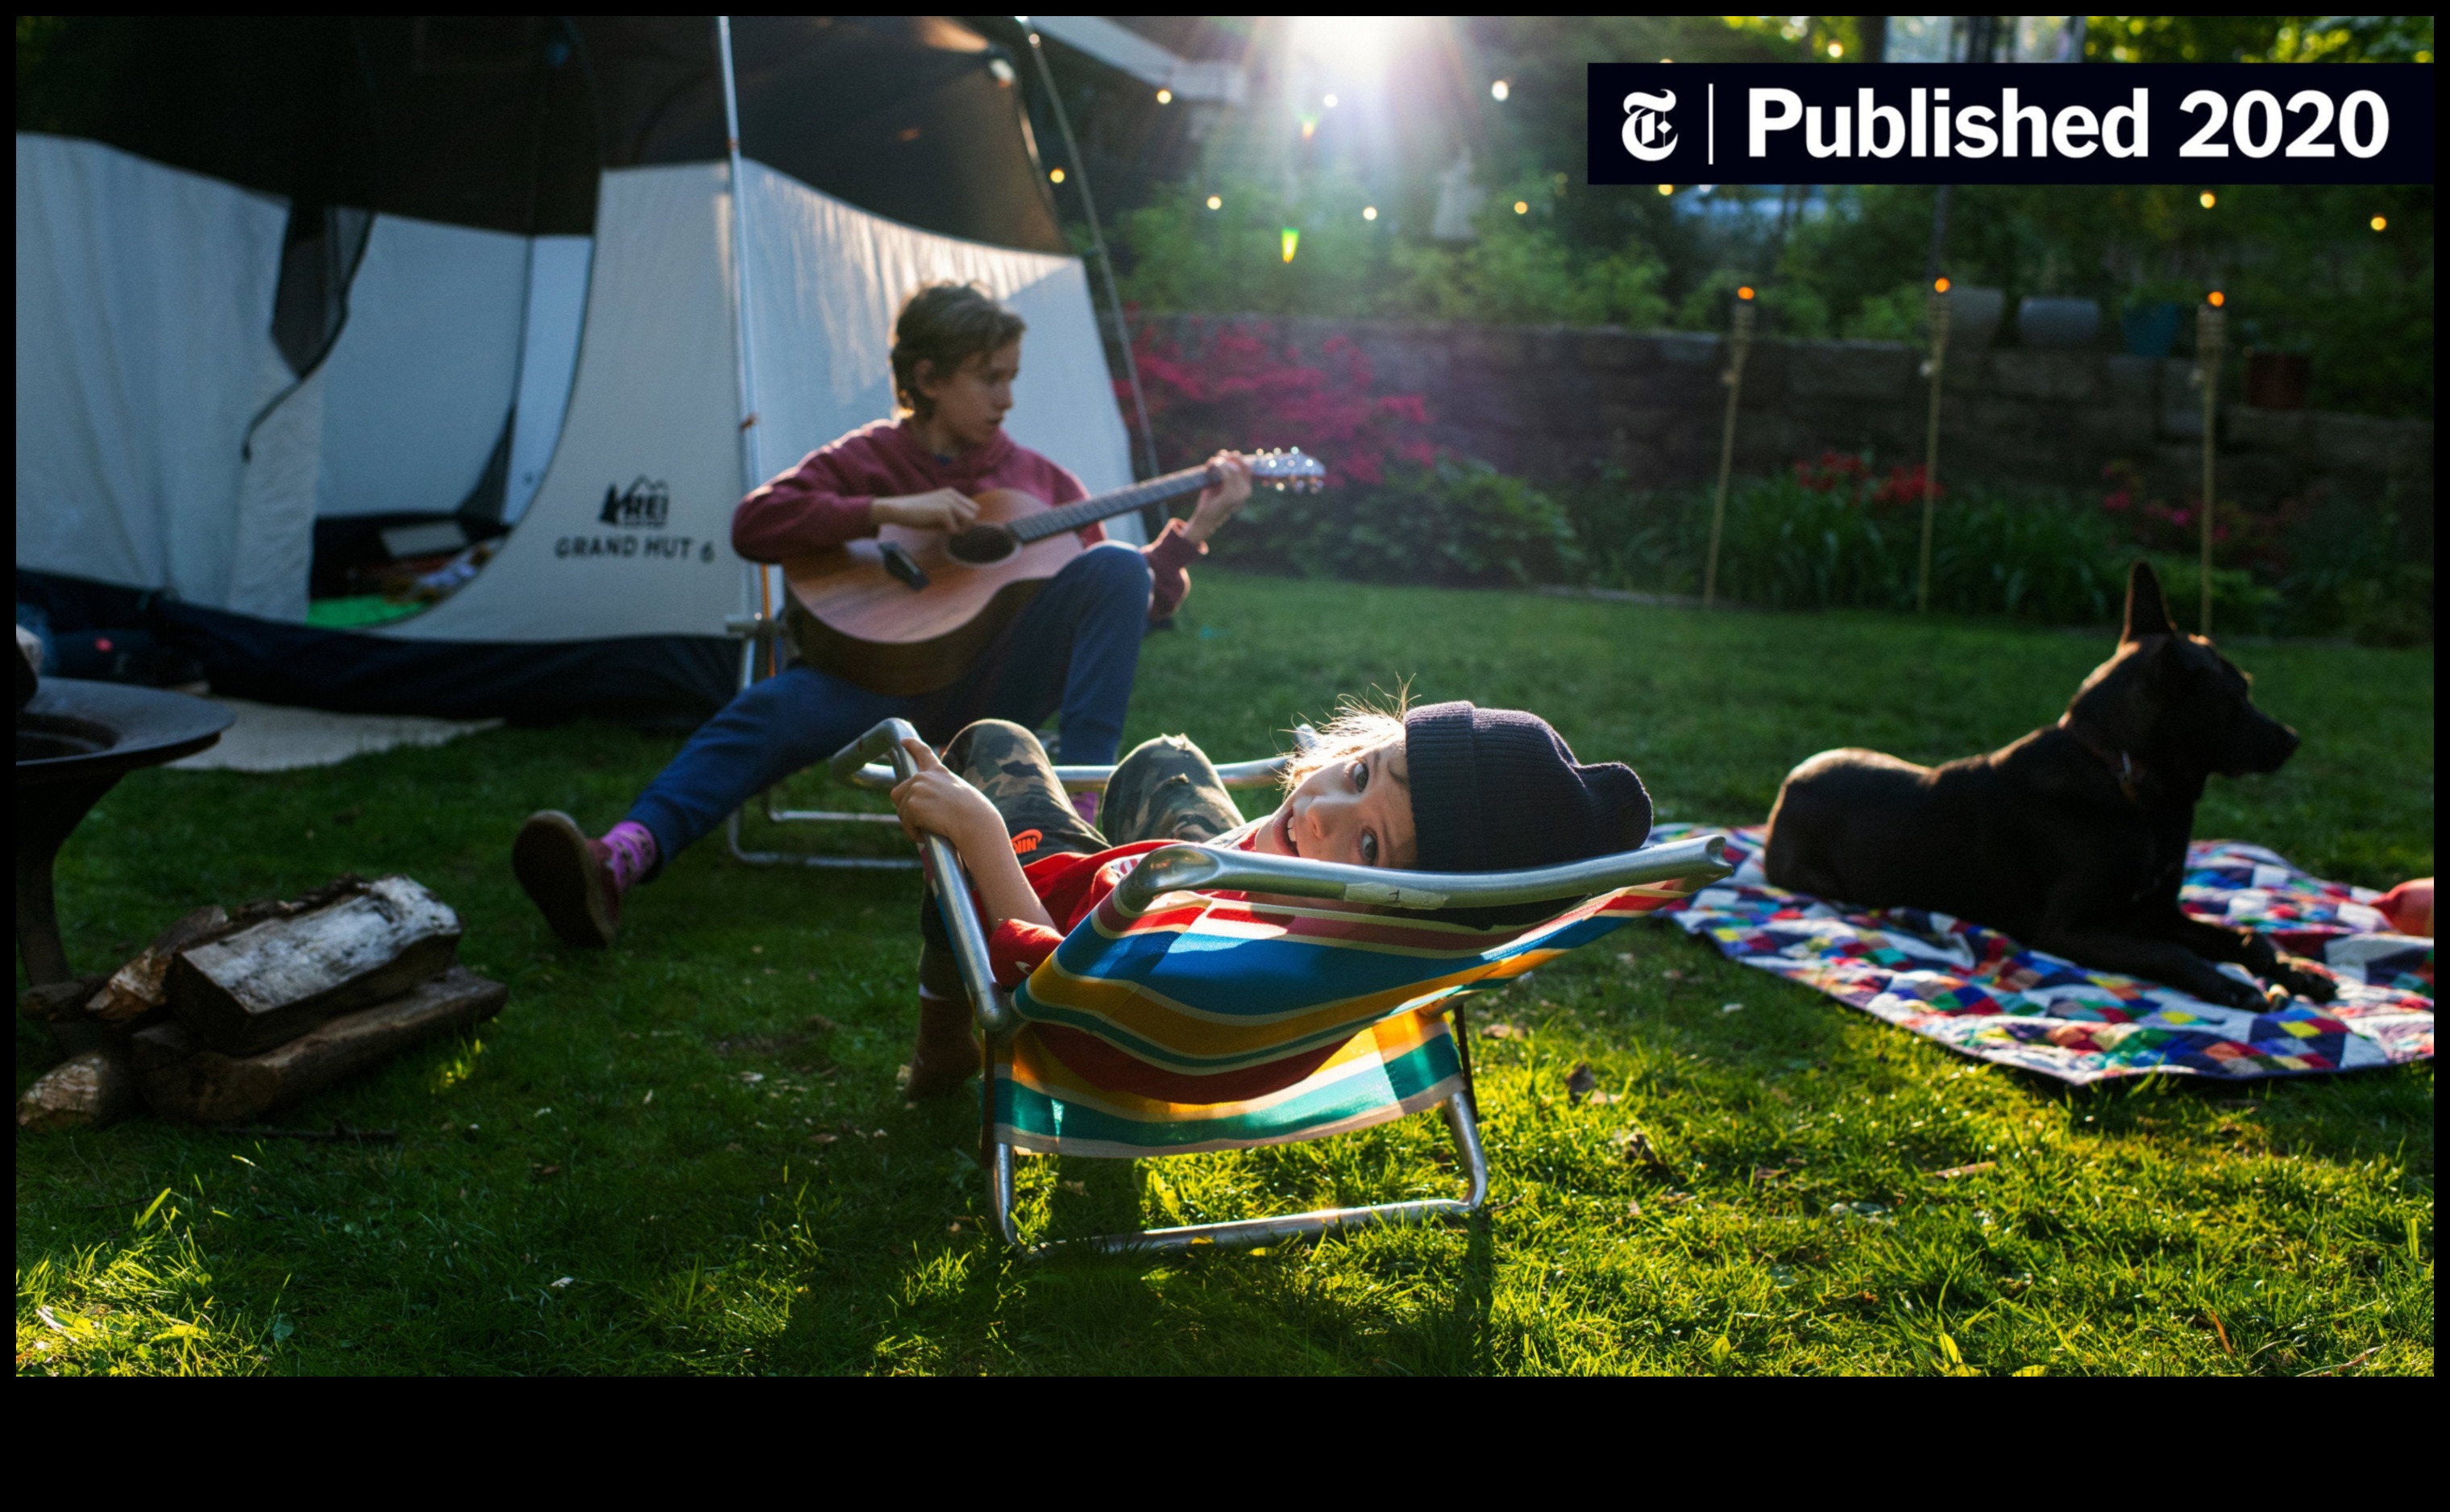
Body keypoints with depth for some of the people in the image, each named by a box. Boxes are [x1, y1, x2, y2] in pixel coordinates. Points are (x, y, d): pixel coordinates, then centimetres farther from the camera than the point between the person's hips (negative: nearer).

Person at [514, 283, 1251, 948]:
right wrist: (889, 511, -18)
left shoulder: (1039, 479, 14)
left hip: (999, 684, 2)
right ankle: (620, 858, -54)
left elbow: (1135, 605, 15)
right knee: (773, 710, -33)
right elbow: (754, 524, -10)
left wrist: (1196, 528, 3)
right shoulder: (865, 460, 7)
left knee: (1118, 566, -20)